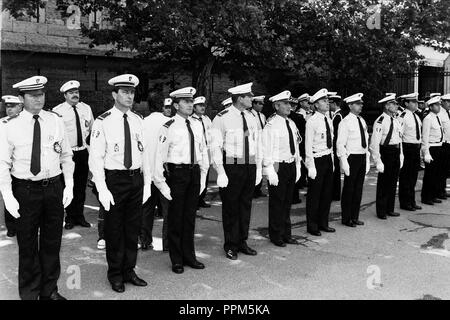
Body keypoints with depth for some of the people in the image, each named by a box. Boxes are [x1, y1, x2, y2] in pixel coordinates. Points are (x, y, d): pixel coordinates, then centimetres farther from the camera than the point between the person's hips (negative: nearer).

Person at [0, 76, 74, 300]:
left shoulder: (56, 121, 2)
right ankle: (29, 293, 28)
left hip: (54, 188, 3)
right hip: (25, 190, -3)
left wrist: (69, 186, 1)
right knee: (27, 245, 9)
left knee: (52, 243, 14)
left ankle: (49, 291, 32)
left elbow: (66, 156, 7)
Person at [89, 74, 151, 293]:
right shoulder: (102, 122, -10)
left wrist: (147, 183, 7)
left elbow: (143, 153, 9)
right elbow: (96, 159, -11)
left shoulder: (138, 120, 6)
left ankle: (129, 271, 32)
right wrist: (102, 190, -17)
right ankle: (115, 275, 27)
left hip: (136, 179, 5)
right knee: (114, 231, 9)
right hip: (114, 180, -4)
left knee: (133, 229, 15)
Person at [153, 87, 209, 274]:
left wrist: (202, 177, 14)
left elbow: (203, 151, 16)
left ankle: (189, 256, 28)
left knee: (190, 216, 14)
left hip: (194, 173, 5)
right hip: (177, 173, -5)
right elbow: (159, 156, -10)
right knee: (176, 217, 5)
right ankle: (177, 260, 20)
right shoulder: (168, 128, -9)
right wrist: (161, 183, -11)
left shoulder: (197, 126, 9)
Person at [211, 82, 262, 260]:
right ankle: (230, 246, 19)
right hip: (231, 167, -6)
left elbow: (257, 144, 16)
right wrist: (221, 172, -15)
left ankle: (242, 242, 29)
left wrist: (259, 168, 13)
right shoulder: (222, 118, -10)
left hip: (250, 167, 6)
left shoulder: (251, 118, 10)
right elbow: (215, 147, -11)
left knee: (246, 205, 14)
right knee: (231, 207, 4)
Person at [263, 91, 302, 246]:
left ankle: (286, 234, 28)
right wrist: (271, 171, -18)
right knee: (277, 203, 3)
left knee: (287, 201, 16)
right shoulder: (271, 125, -14)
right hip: (279, 167, -7)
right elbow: (266, 150, -16)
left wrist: (297, 167, 15)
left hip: (291, 166, 8)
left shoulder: (291, 123, 11)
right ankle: (276, 235, 18)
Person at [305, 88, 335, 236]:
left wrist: (332, 160, 14)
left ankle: (323, 223, 28)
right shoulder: (312, 121, -13)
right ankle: (312, 226, 15)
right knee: (314, 195, 2)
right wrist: (311, 167, -17)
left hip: (328, 159, 8)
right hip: (317, 159, -8)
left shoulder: (328, 120, 10)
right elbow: (308, 145, -15)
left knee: (327, 193, 15)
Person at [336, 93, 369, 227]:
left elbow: (366, 141, 17)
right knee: (349, 189, 1)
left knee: (358, 188, 12)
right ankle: (346, 219, 13)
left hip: (362, 157, 7)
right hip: (352, 157, -7)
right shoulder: (345, 122, -10)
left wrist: (367, 160, 13)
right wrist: (344, 162, -18)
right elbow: (340, 144, -13)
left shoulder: (362, 121, 12)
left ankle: (355, 217, 23)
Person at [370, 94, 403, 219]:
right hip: (386, 152, -8)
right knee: (383, 183, 3)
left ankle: (390, 209, 27)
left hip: (396, 153, 8)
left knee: (393, 182, 14)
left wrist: (401, 156, 14)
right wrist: (378, 161, -19)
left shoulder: (396, 120, 11)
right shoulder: (380, 121, -15)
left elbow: (399, 139, 18)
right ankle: (381, 211, 15)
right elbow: (374, 143, -18)